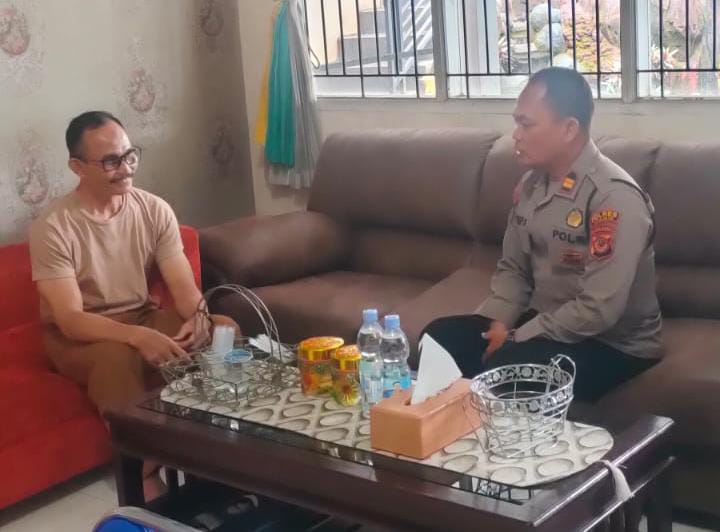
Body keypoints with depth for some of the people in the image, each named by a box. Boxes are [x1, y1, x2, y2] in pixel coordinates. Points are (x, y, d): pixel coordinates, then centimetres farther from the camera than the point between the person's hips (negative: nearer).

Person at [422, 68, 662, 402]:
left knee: (506, 369, -31)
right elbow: (512, 268, 12)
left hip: (614, 344, -7)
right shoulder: (530, 184, 2)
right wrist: (499, 322, -7)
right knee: (440, 337, -9)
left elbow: (599, 309, -27)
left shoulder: (615, 196, -23)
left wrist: (515, 339, -21)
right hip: (543, 324, 7)